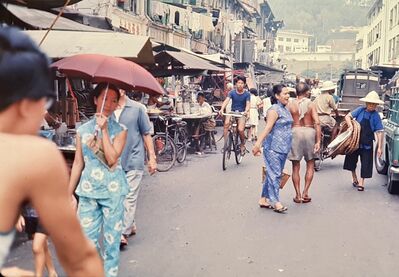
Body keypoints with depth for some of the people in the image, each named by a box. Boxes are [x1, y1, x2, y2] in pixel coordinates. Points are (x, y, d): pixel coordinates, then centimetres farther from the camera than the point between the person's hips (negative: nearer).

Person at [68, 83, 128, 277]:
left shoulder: (120, 130, -1)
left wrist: (104, 130, -15)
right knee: (88, 240, 5)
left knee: (111, 239, 6)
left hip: (112, 190, -2)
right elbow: (78, 164, 9)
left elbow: (111, 159, -15)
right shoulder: (83, 130, 6)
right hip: (88, 190, 2)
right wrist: (69, 194, 9)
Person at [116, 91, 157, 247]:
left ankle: (123, 233, -2)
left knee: (129, 198, -4)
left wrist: (152, 158, -1)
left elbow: (146, 134, 1)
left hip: (134, 160, -3)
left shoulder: (137, 108, -3)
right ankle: (131, 225, 31)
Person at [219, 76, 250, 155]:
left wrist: (246, 111, -37)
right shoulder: (232, 92, -2)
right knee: (226, 123, -30)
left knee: (240, 130, -22)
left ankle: (242, 144, 8)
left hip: (242, 113, -1)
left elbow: (247, 104, -14)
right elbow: (226, 100, -16)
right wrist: (222, 109, -35)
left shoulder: (247, 94, -4)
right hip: (232, 112, 1)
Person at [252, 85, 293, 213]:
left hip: (283, 148, 9)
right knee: (274, 174, -6)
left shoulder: (285, 109, 15)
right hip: (273, 147, -9)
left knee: (272, 173, 12)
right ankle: (276, 202, -1)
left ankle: (264, 199, 20)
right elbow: (267, 128, -23)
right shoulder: (274, 110, -13)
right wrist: (258, 143, -30)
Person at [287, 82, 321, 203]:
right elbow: (317, 123, -10)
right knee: (310, 165, 15)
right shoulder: (311, 104, -3)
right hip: (309, 131, 0)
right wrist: (318, 141, -8)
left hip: (295, 132, 0)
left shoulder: (290, 105, -1)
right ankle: (305, 193, 10)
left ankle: (298, 195, 12)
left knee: (296, 166, 10)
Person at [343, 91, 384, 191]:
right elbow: (347, 116, -2)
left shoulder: (376, 116, -7)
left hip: (367, 143, -2)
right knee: (352, 159, 14)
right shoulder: (360, 110, -3)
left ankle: (361, 182, 14)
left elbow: (379, 132, -8)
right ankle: (354, 178, 35)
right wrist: (350, 125, -22)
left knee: (365, 163, 2)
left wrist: (379, 147, -11)